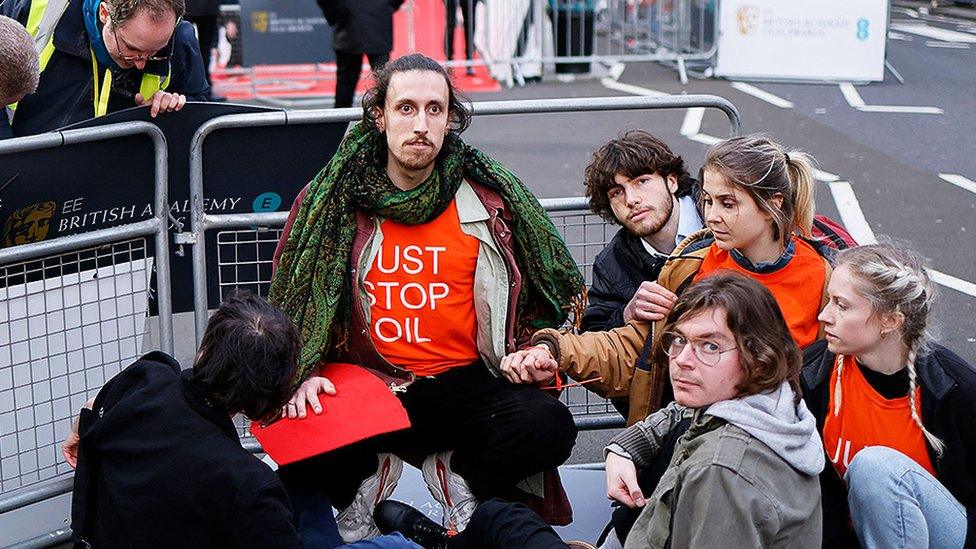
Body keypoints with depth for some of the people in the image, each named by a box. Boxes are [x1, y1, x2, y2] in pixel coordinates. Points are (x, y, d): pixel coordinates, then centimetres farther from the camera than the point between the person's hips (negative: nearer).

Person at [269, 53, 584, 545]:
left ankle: (457, 474, 7)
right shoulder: (330, 201, 2)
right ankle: (367, 478, 8)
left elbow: (554, 288, 15)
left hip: (465, 382, 1)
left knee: (549, 427, -27)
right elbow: (290, 304, 10)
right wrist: (300, 375, -6)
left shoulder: (492, 196, 3)